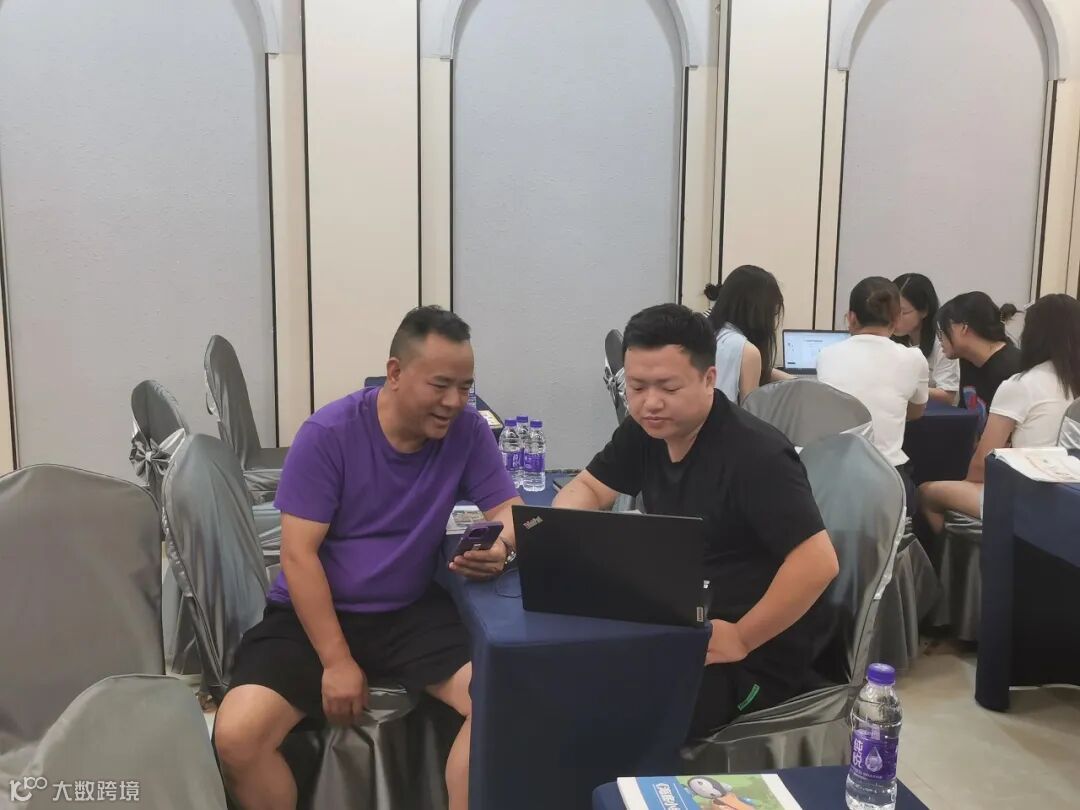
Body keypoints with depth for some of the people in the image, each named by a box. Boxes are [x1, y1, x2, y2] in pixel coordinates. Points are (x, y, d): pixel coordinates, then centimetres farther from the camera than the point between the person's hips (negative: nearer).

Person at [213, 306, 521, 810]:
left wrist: (501, 546, -28)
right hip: (314, 615, -1)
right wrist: (336, 661, -18)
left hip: (411, 613, 2)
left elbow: (510, 511, -1)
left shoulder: (467, 432, -7)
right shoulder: (327, 434, -15)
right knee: (236, 736, -22)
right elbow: (299, 553, -14)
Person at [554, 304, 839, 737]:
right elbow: (587, 487, 11)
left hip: (757, 653, -8)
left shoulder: (755, 453, -24)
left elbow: (818, 563, -29)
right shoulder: (647, 430, 1)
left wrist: (741, 639, -21)